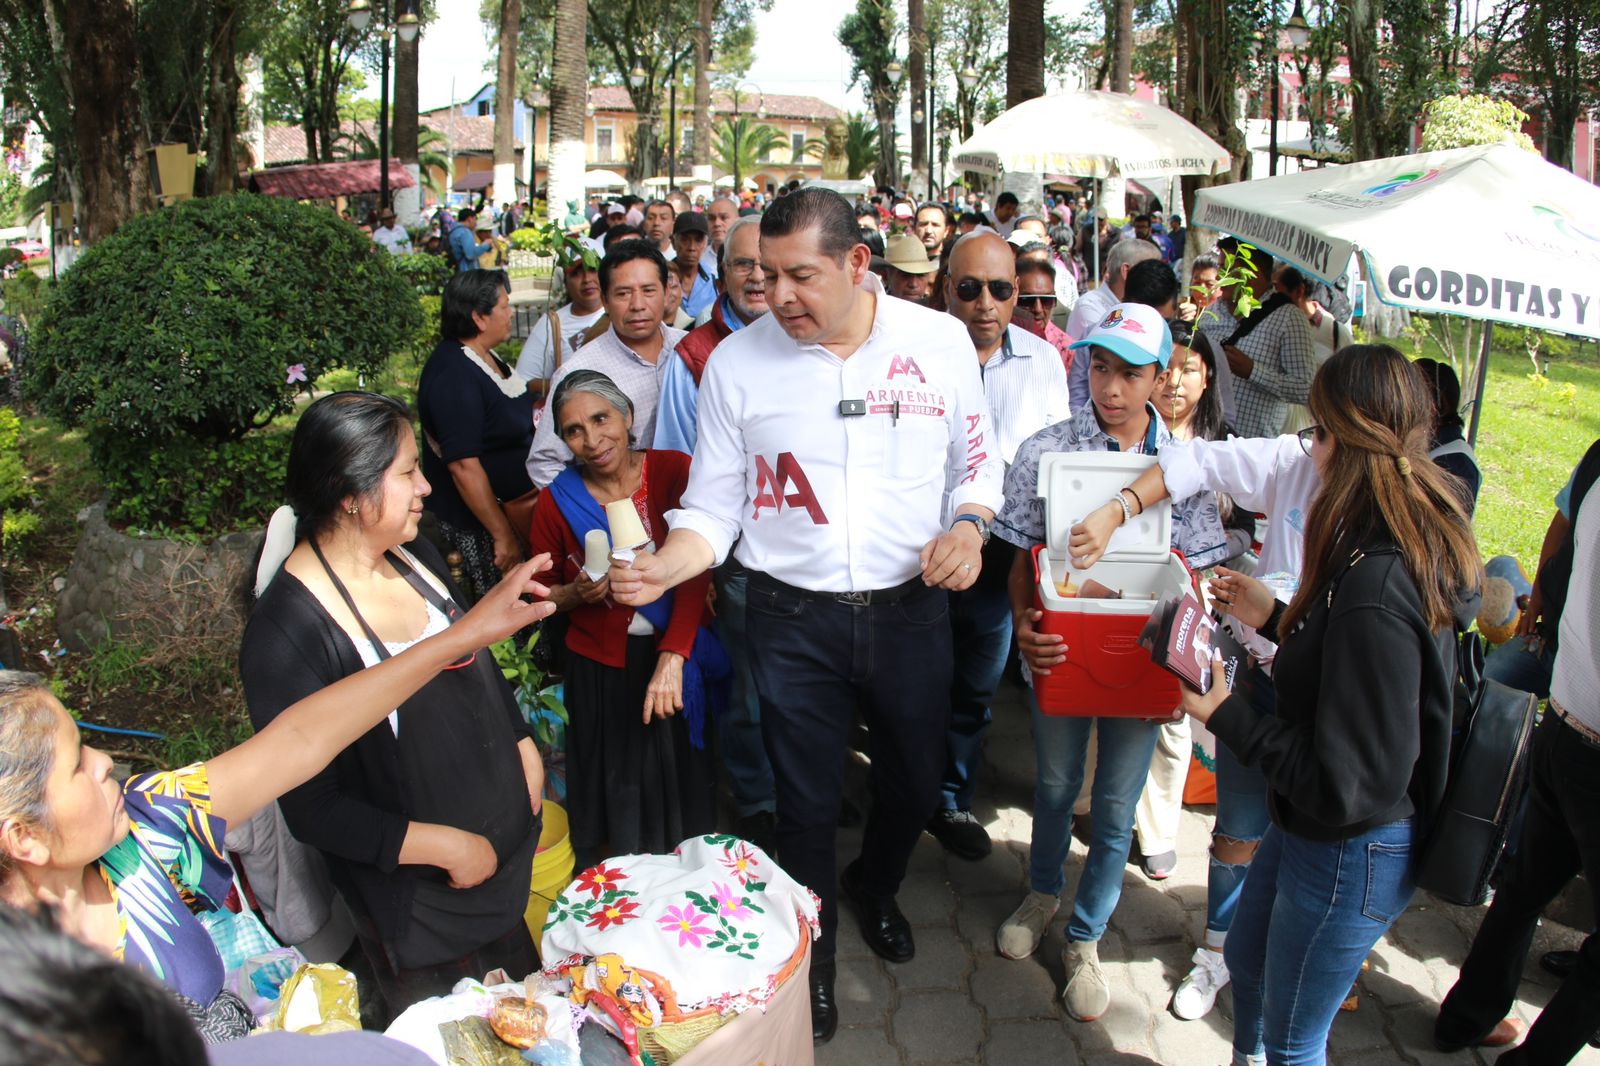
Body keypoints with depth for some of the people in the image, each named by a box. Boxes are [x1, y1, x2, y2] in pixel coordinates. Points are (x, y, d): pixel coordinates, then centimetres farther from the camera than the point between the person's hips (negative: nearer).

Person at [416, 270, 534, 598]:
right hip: (475, 525, -9)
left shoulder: (483, 356, 7)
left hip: (510, 508, 9)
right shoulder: (453, 374, -23)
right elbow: (464, 466, -26)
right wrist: (503, 535, -24)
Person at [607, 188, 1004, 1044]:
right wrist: (664, 567, -21)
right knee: (807, 801, 14)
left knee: (913, 782, 21)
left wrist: (969, 525, -13)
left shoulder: (939, 341, -5)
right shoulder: (738, 361, -7)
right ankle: (811, 942, 43)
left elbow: (977, 460, 7)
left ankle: (874, 886, 54)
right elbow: (713, 507, -3)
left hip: (911, 609, 2)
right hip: (794, 620, -1)